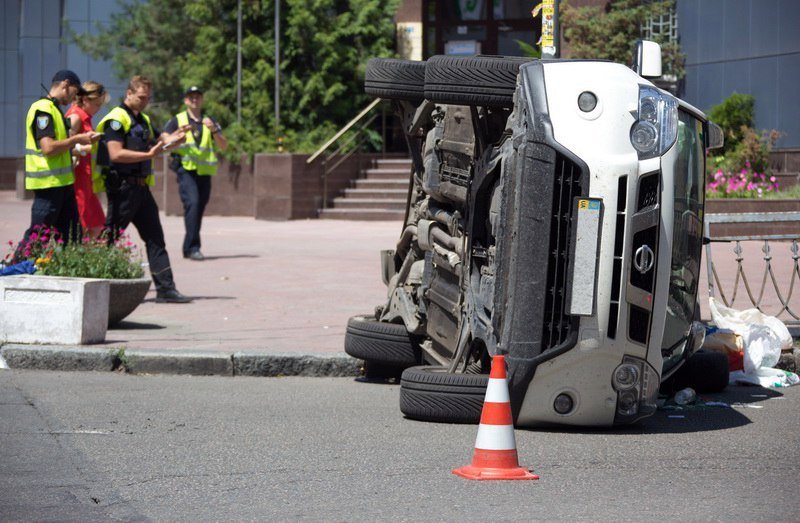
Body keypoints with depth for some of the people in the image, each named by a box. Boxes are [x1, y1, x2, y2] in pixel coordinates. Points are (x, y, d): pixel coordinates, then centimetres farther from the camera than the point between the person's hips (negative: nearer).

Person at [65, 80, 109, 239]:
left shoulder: (85, 117, 17)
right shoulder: (75, 117, -11)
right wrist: (90, 147, -25)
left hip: (85, 180, 10)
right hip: (77, 179, -10)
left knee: (96, 226, 9)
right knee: (79, 227, -9)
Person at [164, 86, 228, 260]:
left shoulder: (210, 122, 18)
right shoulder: (177, 121, 9)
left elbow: (223, 146, 9)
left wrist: (214, 130, -9)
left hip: (204, 172, 4)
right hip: (186, 169, -4)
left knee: (199, 209, 5)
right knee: (192, 203, -22)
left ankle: (189, 248, 16)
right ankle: (193, 247, -25)